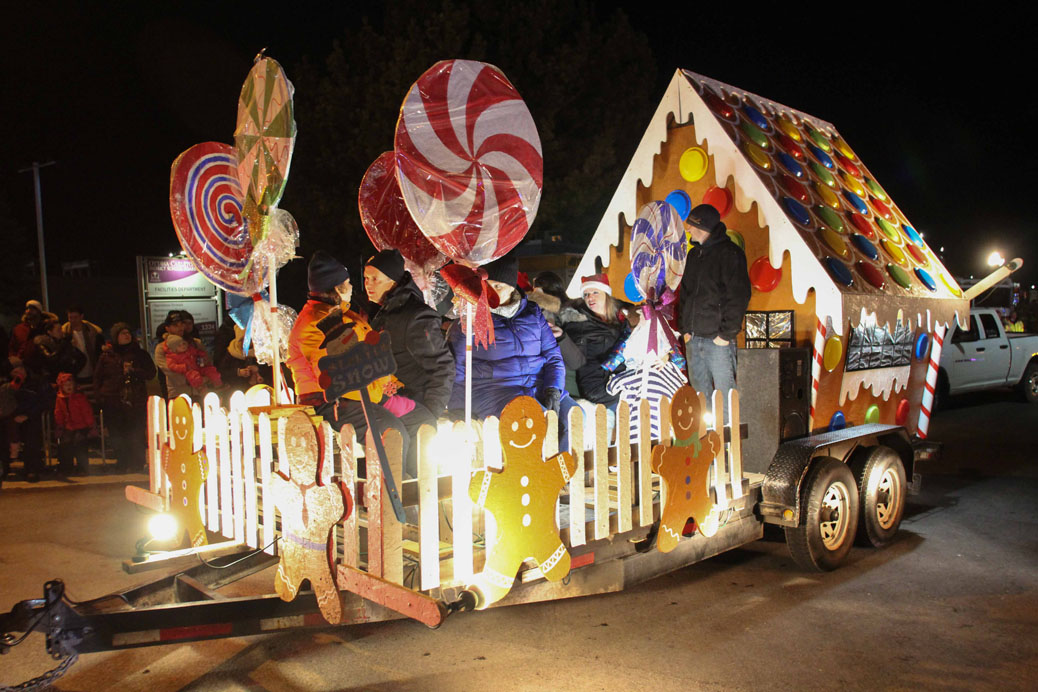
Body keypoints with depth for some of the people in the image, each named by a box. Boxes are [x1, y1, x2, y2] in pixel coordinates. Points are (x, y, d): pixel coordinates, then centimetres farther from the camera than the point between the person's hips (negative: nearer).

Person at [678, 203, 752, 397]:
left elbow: (739, 296, -12)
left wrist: (726, 334, -15)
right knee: (700, 394, 12)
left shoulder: (729, 253, -7)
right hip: (693, 339, 7)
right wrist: (685, 329, 10)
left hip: (718, 339, -7)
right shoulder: (694, 254, 16)